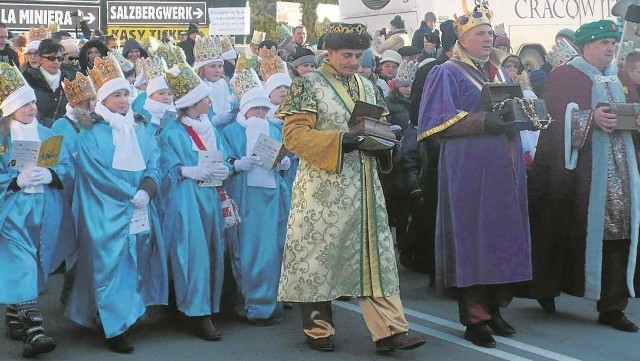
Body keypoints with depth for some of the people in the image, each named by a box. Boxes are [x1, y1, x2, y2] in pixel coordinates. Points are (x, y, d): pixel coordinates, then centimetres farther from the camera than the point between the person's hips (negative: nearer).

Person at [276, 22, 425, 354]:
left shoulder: (367, 87, 14)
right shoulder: (308, 85, -5)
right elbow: (294, 135, -13)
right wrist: (339, 140, -22)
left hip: (364, 187, 6)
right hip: (324, 188, -5)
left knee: (373, 255, 2)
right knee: (319, 254, 2)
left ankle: (389, 330, 1)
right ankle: (318, 329, 15)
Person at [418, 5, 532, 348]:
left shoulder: (501, 74, 19)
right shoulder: (447, 73, -1)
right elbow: (438, 120, -10)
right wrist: (482, 121, -19)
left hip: (503, 169, 7)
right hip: (469, 170, -6)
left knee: (503, 237, 6)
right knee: (472, 238, -6)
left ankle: (493, 308, 17)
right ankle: (473, 318, 1)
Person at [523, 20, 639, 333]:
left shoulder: (614, 80, 22)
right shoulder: (564, 76, 0)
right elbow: (553, 117, -11)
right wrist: (591, 118, -23)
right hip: (578, 169, -6)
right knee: (570, 231, -6)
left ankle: (612, 306, 1)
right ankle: (546, 289, 14)